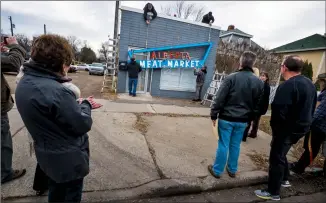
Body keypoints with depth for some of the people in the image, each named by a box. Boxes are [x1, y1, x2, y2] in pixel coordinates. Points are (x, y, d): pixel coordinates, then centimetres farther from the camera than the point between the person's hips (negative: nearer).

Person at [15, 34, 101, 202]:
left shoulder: (24, 83, -4)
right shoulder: (56, 91, -33)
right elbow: (82, 125, -24)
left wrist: (78, 104, 0)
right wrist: (85, 105, -7)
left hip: (48, 156, 8)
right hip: (68, 159, -8)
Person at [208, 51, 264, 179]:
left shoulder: (231, 78, -12)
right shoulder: (259, 82, 2)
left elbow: (219, 99, -13)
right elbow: (258, 105, 7)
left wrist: (214, 115, -5)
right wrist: (250, 118, 19)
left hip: (226, 118, -4)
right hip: (242, 120, 4)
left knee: (223, 145, 5)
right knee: (235, 146, 16)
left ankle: (217, 170, 18)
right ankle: (232, 170, 30)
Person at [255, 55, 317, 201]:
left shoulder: (287, 85, -24)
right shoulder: (310, 84, 8)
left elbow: (279, 111, -28)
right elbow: (311, 108, 16)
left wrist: (275, 127, -11)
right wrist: (304, 122, 24)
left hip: (287, 129, -9)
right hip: (300, 127, 9)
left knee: (276, 158, 2)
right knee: (281, 154, 26)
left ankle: (273, 193, 15)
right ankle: (284, 179, 42)